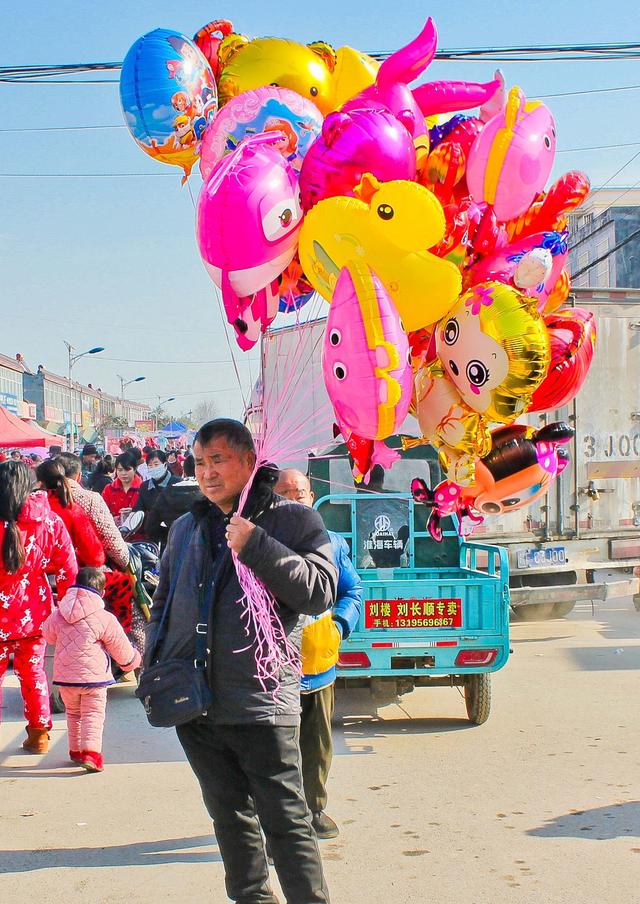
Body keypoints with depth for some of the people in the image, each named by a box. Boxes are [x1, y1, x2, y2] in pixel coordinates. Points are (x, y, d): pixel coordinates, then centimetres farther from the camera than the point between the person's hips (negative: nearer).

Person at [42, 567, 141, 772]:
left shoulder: (58, 615, 1)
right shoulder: (105, 619, -9)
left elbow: (48, 635, 21)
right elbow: (122, 648, 1)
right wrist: (132, 660, 22)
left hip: (64, 676, 4)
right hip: (94, 676, -4)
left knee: (73, 713, 21)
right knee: (93, 714, 0)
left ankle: (75, 749, 29)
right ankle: (91, 751, -14)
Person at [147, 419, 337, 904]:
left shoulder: (294, 519, -3)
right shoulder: (186, 528, 14)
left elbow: (320, 591, -14)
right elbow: (163, 602, 22)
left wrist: (256, 547, -20)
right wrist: (154, 664, 10)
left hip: (261, 702, -6)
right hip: (194, 702, 6)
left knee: (286, 822, -3)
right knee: (229, 815, 17)